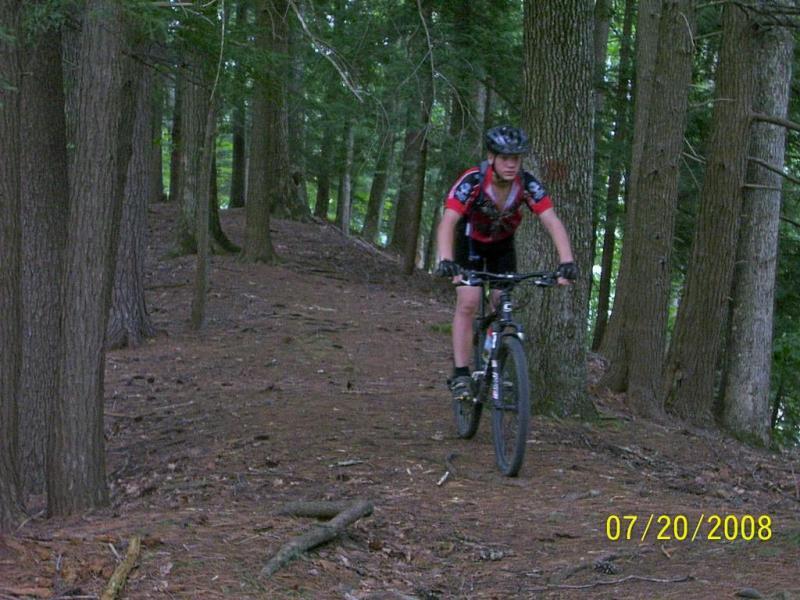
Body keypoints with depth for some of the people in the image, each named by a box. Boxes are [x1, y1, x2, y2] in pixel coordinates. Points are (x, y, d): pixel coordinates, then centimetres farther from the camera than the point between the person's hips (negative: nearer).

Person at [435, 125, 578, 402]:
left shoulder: (528, 185, -27)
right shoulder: (472, 181, -34)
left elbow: (552, 222, -32)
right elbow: (447, 222, -43)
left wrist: (567, 262, -46)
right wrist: (446, 261, -59)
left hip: (503, 244, 3)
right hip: (471, 242, -3)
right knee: (468, 303, -16)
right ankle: (461, 374, -13)